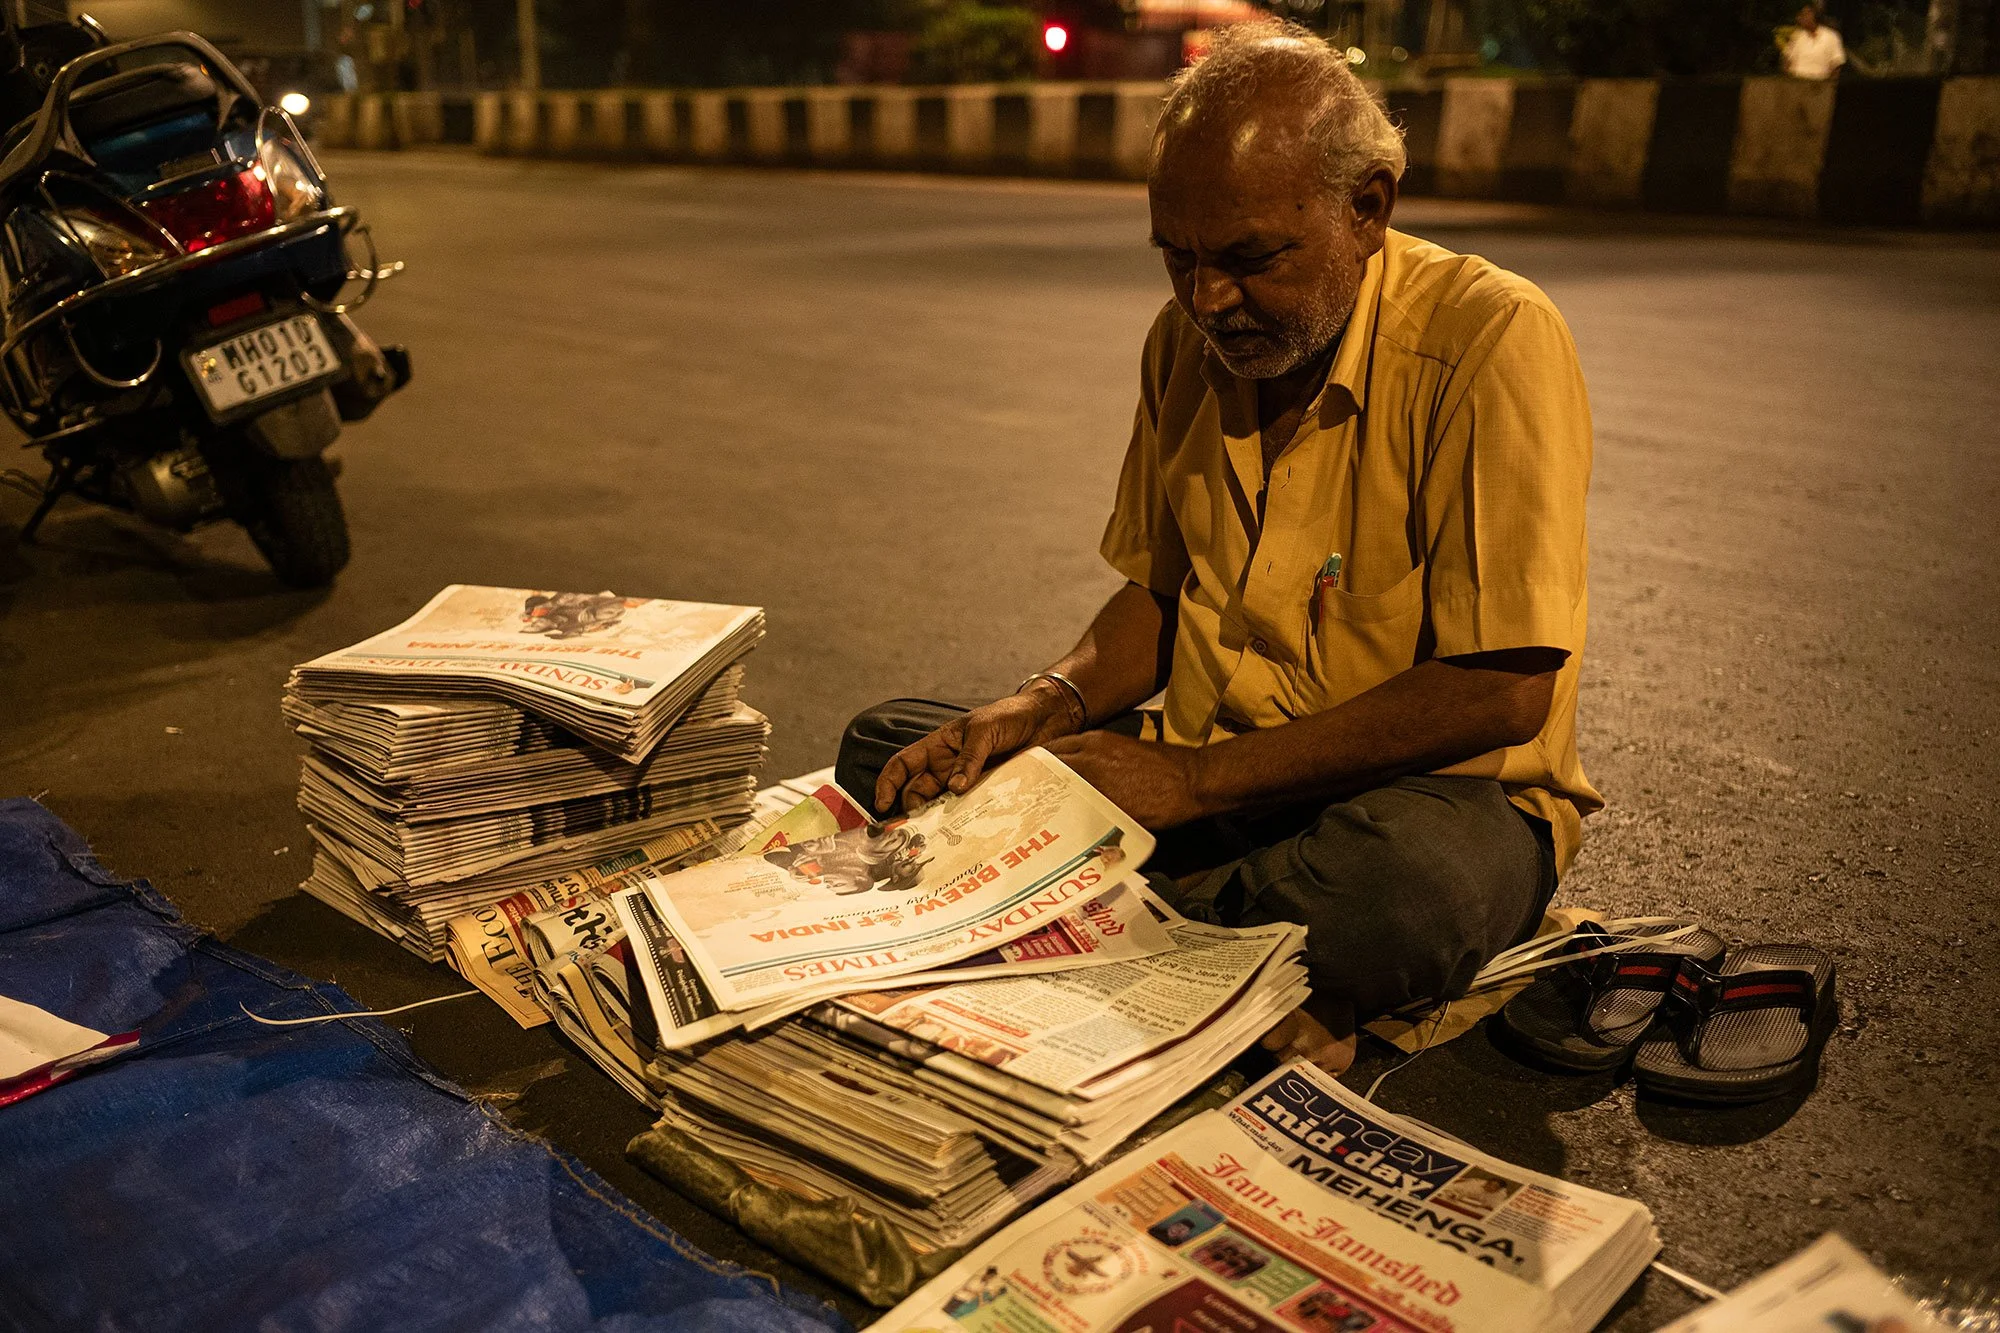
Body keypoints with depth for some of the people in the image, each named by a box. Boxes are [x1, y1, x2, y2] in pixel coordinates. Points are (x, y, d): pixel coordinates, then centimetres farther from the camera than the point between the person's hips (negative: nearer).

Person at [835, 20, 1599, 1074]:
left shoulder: (1490, 340, -18)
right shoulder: (1190, 336, 2)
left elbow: (1503, 691, -22)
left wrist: (1200, 777, -21)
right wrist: (1047, 706, -7)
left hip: (1435, 793, -6)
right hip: (1204, 776, 6)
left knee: (1411, 884, -42)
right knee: (886, 750, -6)